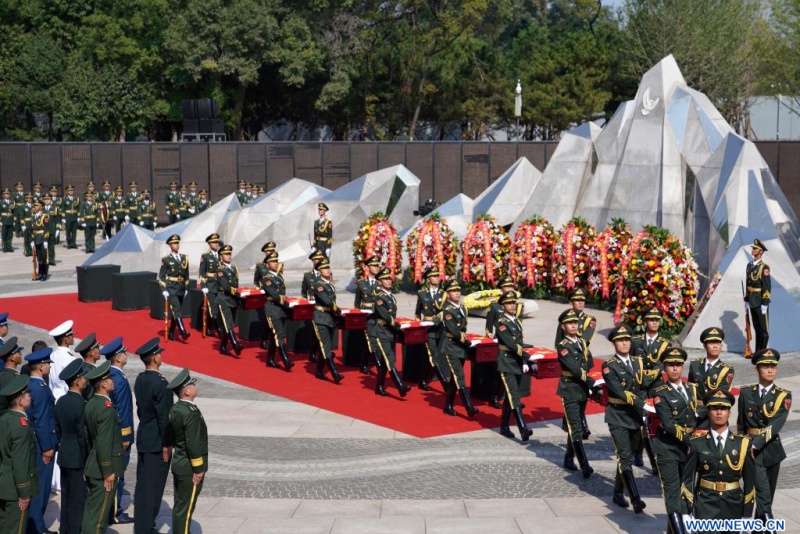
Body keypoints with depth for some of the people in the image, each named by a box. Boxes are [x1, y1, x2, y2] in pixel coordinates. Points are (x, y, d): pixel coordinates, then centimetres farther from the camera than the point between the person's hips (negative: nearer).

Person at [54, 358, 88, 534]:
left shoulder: (60, 402, 5)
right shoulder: (81, 404, -20)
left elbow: (58, 430, 12)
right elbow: (84, 436, -18)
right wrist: (88, 460, -10)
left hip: (64, 456, 8)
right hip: (78, 459, -8)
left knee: (66, 498, 15)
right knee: (78, 500, 0)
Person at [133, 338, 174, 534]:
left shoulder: (140, 380, 5)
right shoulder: (160, 383, -20)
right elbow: (164, 416, -20)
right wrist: (167, 444, -14)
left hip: (143, 438, 8)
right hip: (157, 442, -8)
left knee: (142, 483, 15)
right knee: (153, 485, -1)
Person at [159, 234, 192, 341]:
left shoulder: (184, 258, 9)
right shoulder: (166, 259, -4)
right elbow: (161, 276, -3)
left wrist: (186, 288, 13)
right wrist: (164, 290, -11)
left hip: (181, 289, 5)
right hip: (171, 289, -5)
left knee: (175, 312, 11)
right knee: (177, 311, -15)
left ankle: (171, 333, 22)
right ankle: (183, 332, -25)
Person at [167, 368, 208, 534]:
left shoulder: (176, 409, 5)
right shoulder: (191, 413, -23)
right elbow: (194, 444, -24)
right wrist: (198, 469, -16)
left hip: (179, 465, 9)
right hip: (189, 469, -9)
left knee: (179, 506, 17)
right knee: (185, 508, -1)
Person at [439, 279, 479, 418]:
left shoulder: (462, 308, 12)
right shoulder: (447, 310, -12)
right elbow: (453, 330, -20)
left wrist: (465, 339, 2)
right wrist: (466, 341, -17)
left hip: (461, 347, 8)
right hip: (451, 347, -8)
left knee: (454, 378, 13)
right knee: (460, 378, -13)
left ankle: (448, 405, 23)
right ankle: (469, 408, -20)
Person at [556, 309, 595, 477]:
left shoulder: (582, 343, 13)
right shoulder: (562, 346, -10)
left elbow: (590, 362, 5)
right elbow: (575, 369, -19)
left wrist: (580, 369, -13)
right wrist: (593, 383, -22)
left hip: (582, 389, 7)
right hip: (569, 390, -7)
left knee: (577, 427, 14)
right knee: (576, 430, -11)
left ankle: (569, 459, 26)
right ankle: (584, 466, -16)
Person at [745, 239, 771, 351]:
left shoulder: (764, 267, -13)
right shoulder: (750, 265, 10)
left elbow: (767, 287, -15)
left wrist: (765, 304, -17)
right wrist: (746, 299, 13)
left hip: (760, 302, -7)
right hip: (752, 302, 7)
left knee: (763, 329, 2)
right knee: (756, 328, 14)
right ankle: (757, 351, 20)